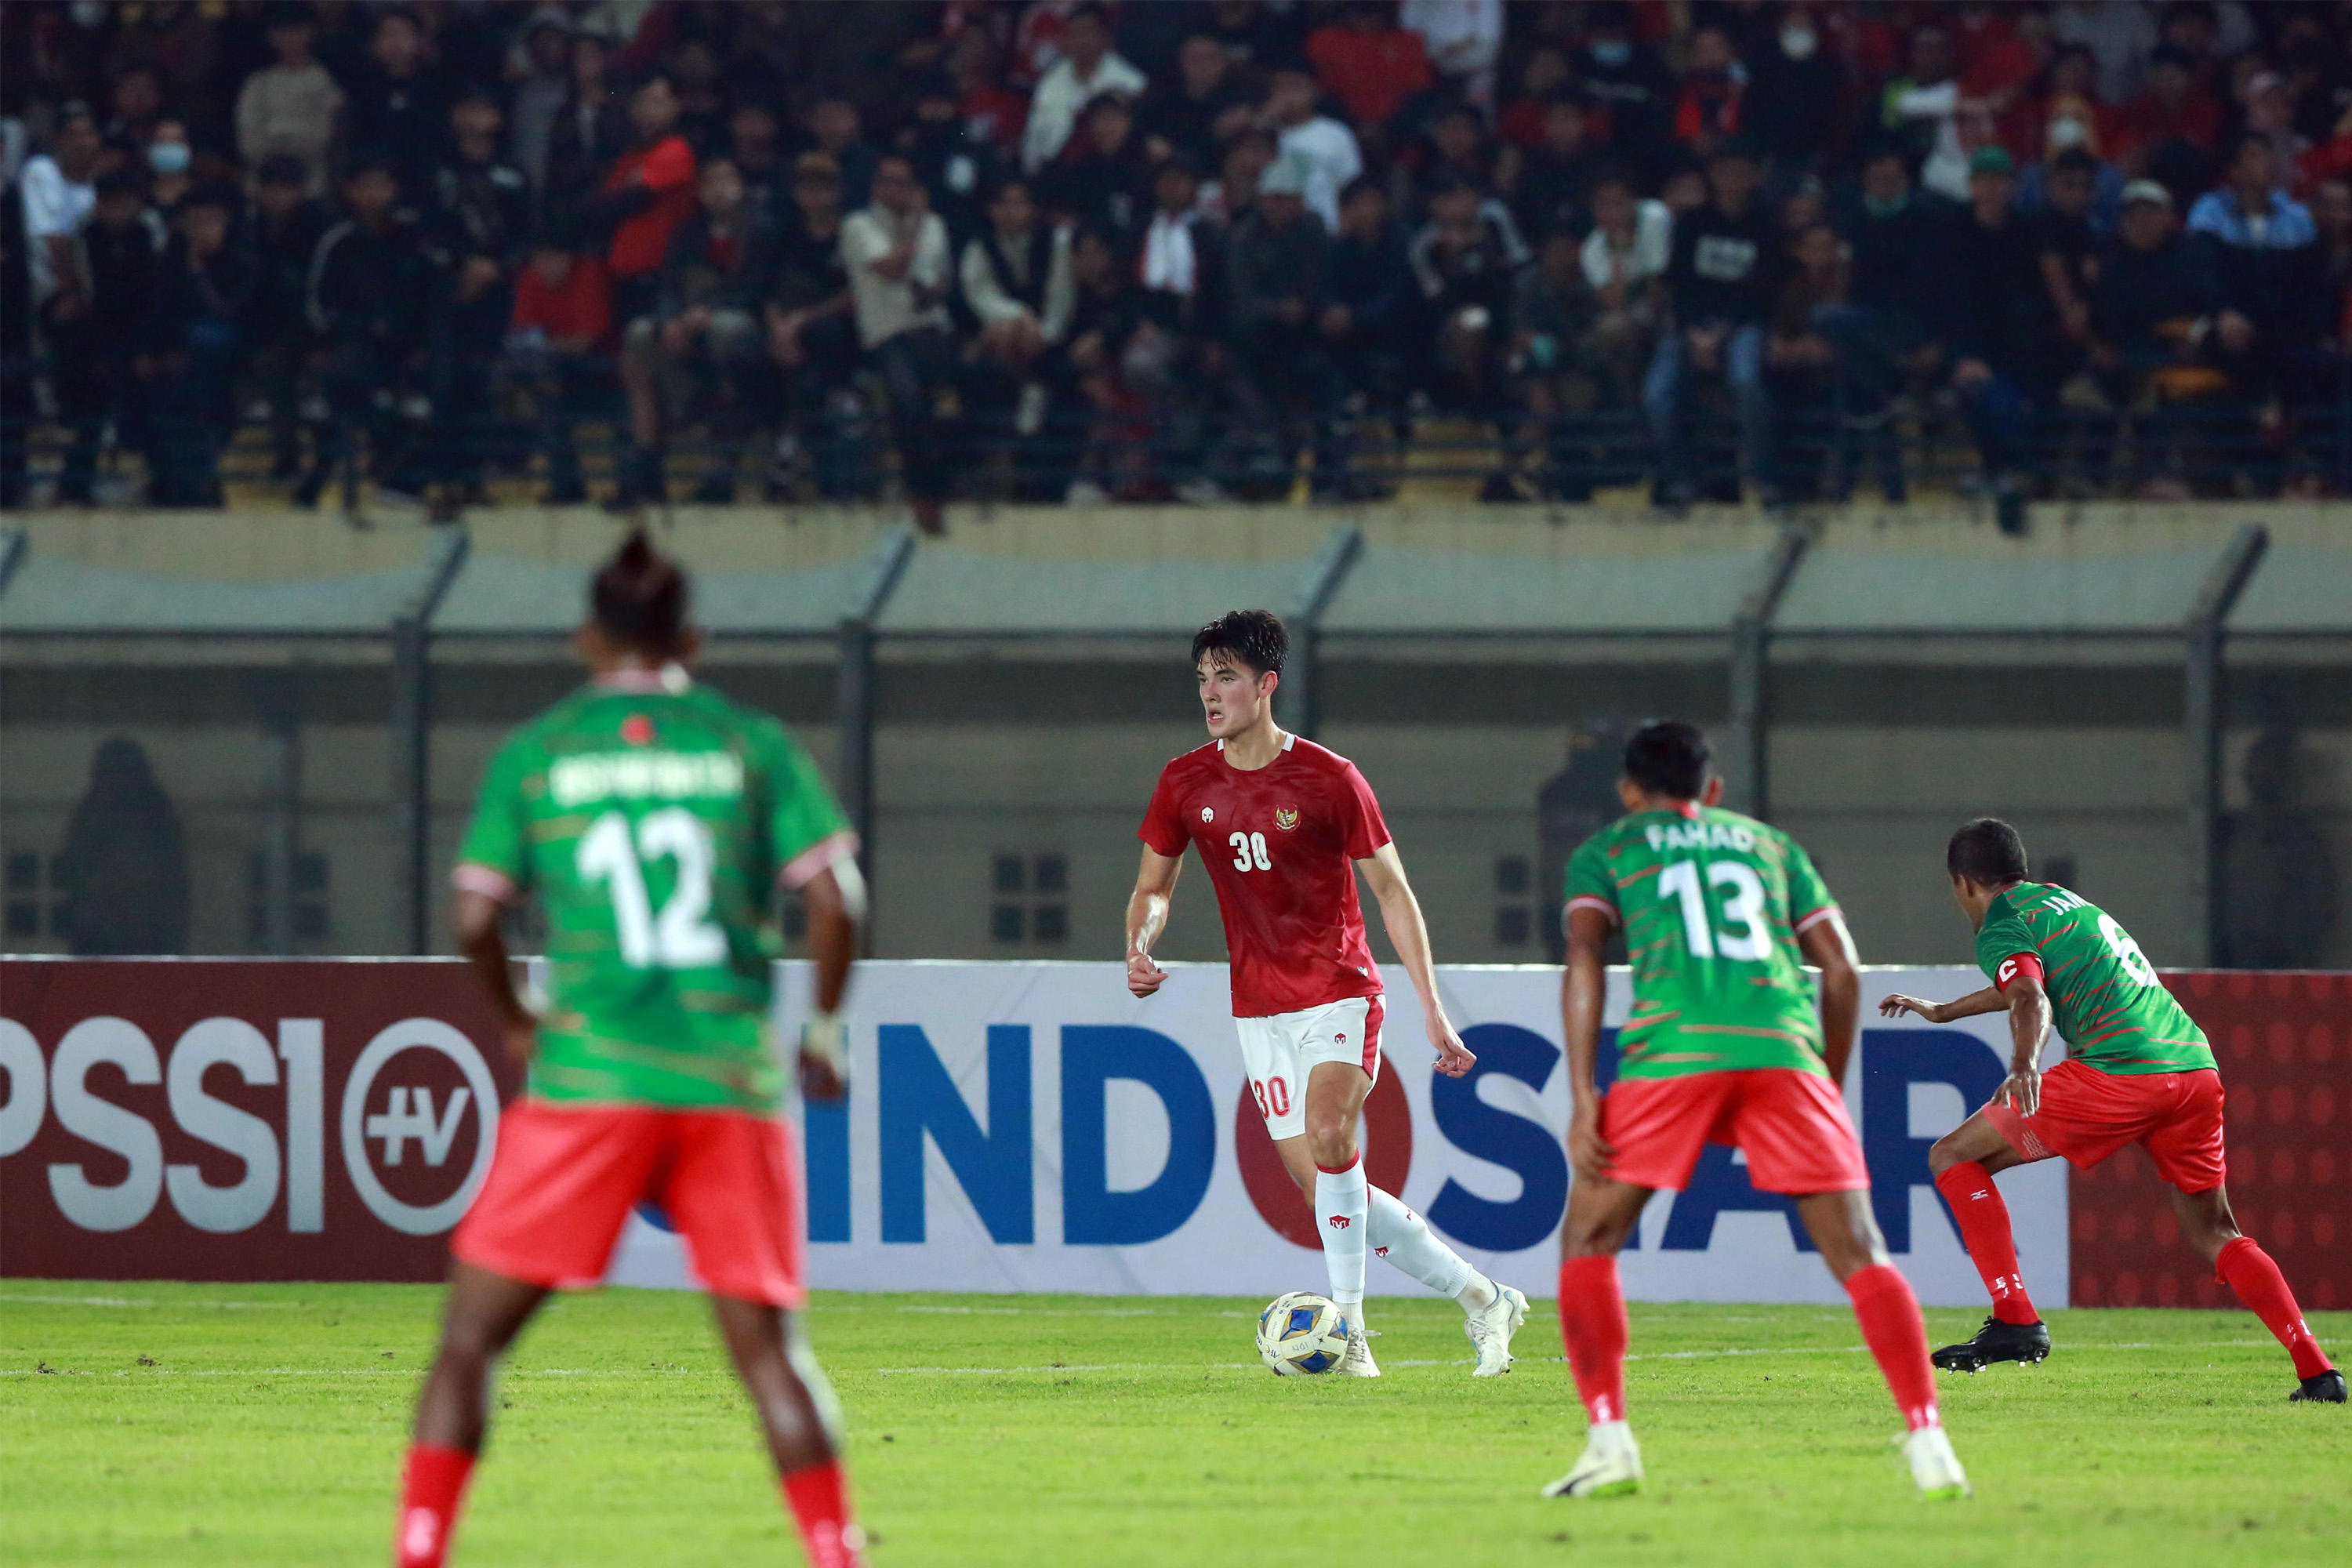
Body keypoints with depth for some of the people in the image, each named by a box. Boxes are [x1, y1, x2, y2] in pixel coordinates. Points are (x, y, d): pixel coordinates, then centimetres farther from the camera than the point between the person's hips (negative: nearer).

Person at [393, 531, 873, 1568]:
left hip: (589, 1081, -1)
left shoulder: (536, 753, 5)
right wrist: (824, 1031, 13)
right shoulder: (752, 744, 6)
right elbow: (835, 899, -1)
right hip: (732, 1082, 1)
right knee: (766, 1347, 8)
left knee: (472, 1333, 6)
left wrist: (518, 1025, 17)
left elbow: (474, 919, 0)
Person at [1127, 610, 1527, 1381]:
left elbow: (1392, 891, -2)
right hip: (1260, 1011, 5)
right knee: (1321, 1182, 0)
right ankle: (1480, 1296, 14)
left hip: (1341, 995, -4)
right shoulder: (1186, 784, 2)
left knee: (1328, 1137, -27)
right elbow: (1154, 886, 14)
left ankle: (1349, 1332, -19)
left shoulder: (1329, 780, -9)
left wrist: (1433, 1011, -4)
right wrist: (1140, 948, -9)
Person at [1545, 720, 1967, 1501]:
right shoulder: (1770, 844, 29)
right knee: (1857, 1253, 4)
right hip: (1783, 1047, 2)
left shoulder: (1606, 850, 22)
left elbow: (1583, 957, 3)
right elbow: (1842, 971, 19)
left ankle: (1610, 1442, 0)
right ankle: (1928, 1444, -9)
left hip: (1673, 1049, -2)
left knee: (1588, 1241, 13)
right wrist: (1830, 1089, 28)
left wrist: (1582, 1100, -2)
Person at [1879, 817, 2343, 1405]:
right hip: (2196, 1065, 8)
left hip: (2119, 1070, -8)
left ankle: (2015, 1320, -8)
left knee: (1954, 1159, 3)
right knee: (2213, 1234, 19)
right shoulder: (2060, 900, 30)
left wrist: (2025, 1064, -36)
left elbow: (2030, 1001, -17)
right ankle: (2317, 1370, 6)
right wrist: (1942, 1012, 63)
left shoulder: (2002, 926, 5)